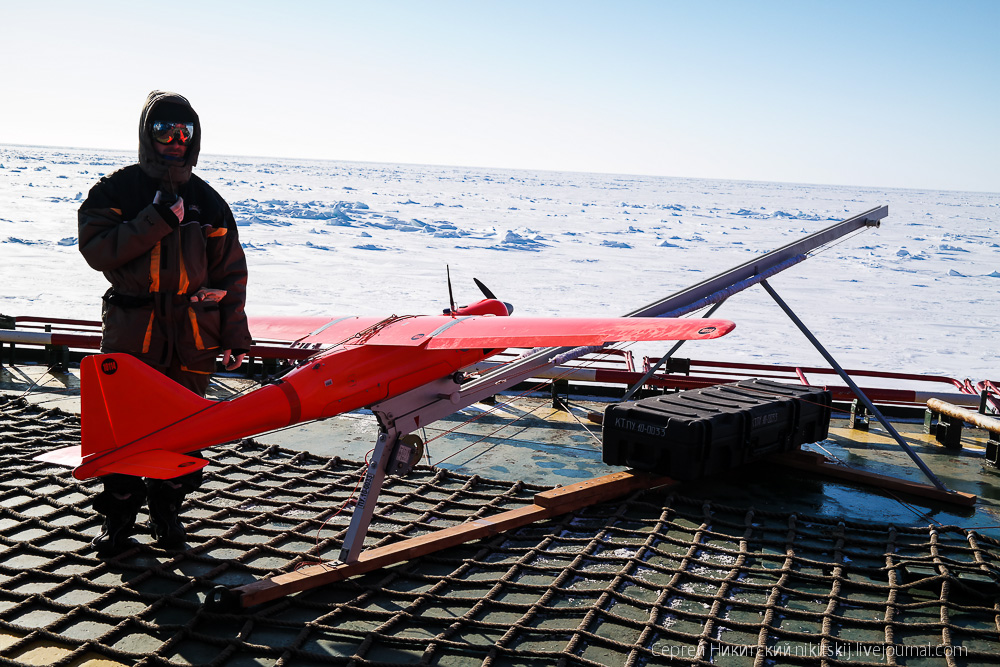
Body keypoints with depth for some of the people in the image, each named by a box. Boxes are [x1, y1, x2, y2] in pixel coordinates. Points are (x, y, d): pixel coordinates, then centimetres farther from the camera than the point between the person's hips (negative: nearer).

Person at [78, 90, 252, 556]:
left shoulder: (207, 202, 10)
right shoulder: (115, 192, 4)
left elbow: (230, 272, 10)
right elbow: (96, 249, -10)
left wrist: (234, 336, 6)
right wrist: (157, 220, -16)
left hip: (193, 330, 2)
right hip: (131, 327, -1)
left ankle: (166, 509, 22)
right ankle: (119, 516, 17)